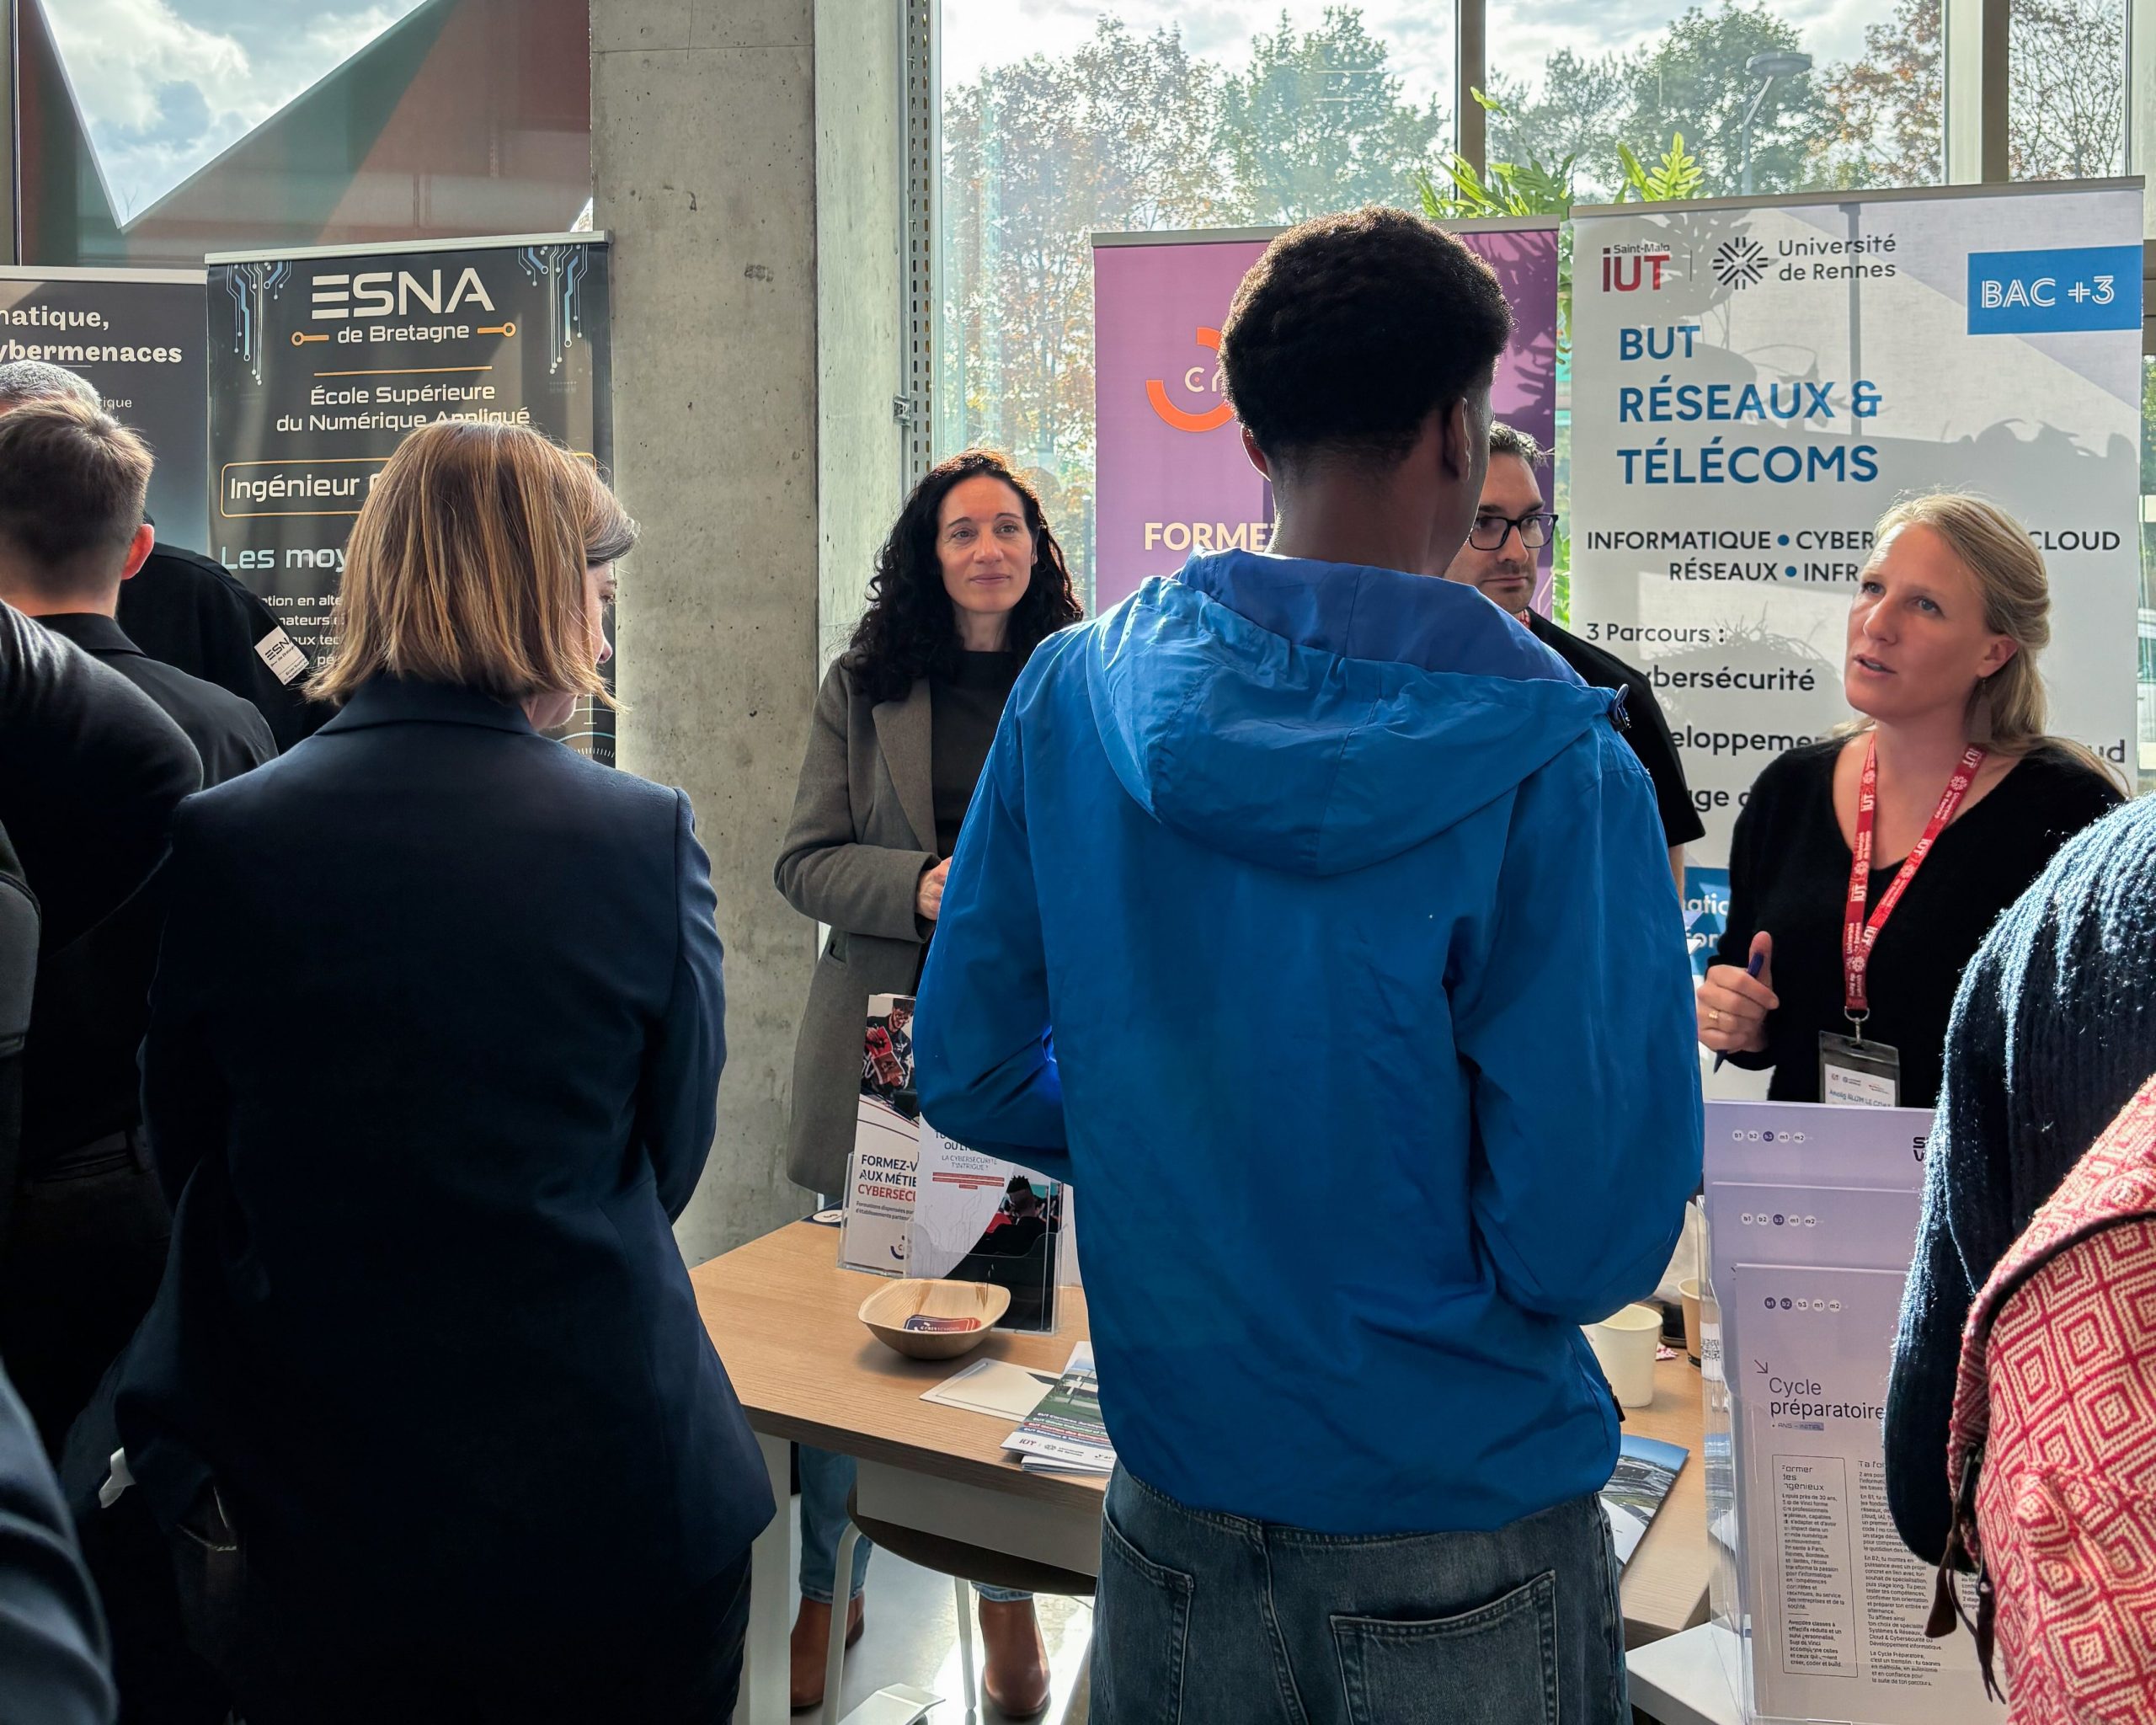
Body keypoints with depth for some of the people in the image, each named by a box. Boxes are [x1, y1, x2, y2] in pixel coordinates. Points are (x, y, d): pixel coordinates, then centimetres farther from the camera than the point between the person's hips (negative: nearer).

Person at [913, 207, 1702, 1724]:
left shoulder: (1073, 696, -7)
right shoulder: (1556, 769, -20)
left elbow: (970, 1073, 0)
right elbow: (1591, 1238, -19)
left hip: (1173, 1502, 3)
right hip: (1461, 1539, -2)